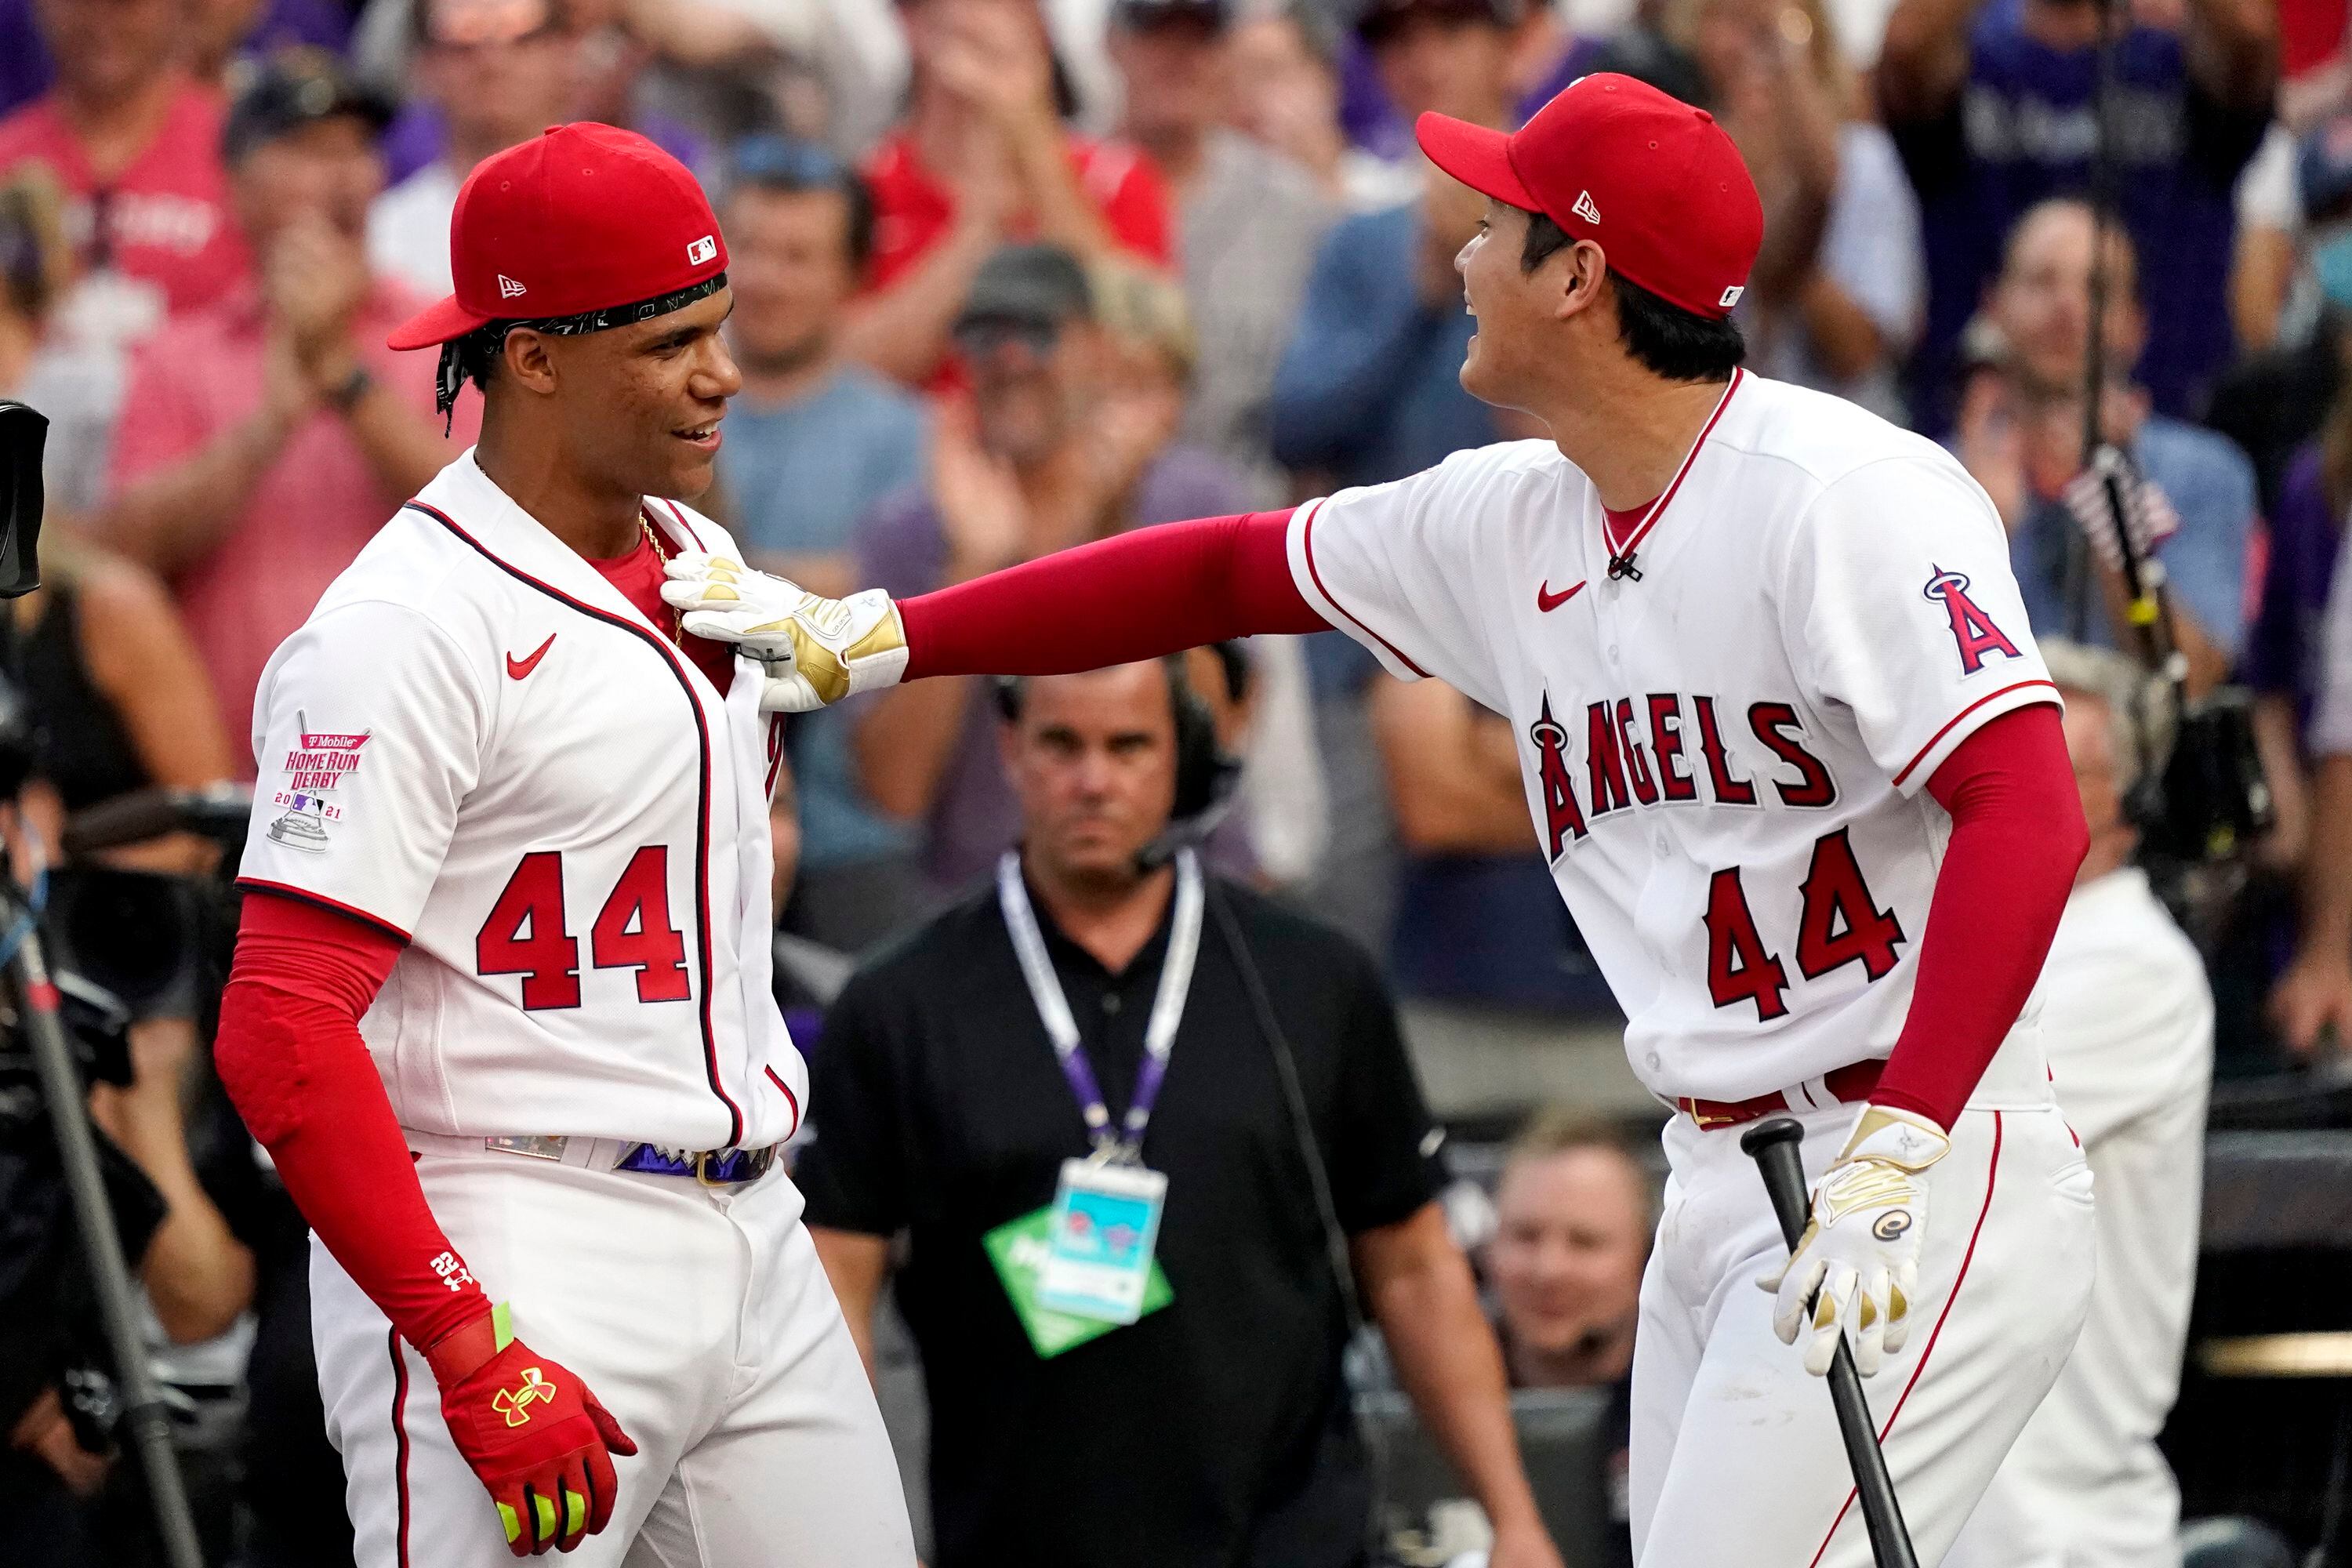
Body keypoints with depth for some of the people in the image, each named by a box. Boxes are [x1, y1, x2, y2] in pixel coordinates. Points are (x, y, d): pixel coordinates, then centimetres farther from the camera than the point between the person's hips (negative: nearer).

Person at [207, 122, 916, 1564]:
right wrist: (473, 1348, -23)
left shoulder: (700, 566, 13)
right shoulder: (407, 628, -14)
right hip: (524, 1266, -8)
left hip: (750, 1230, 8)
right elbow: (282, 1035, -19)